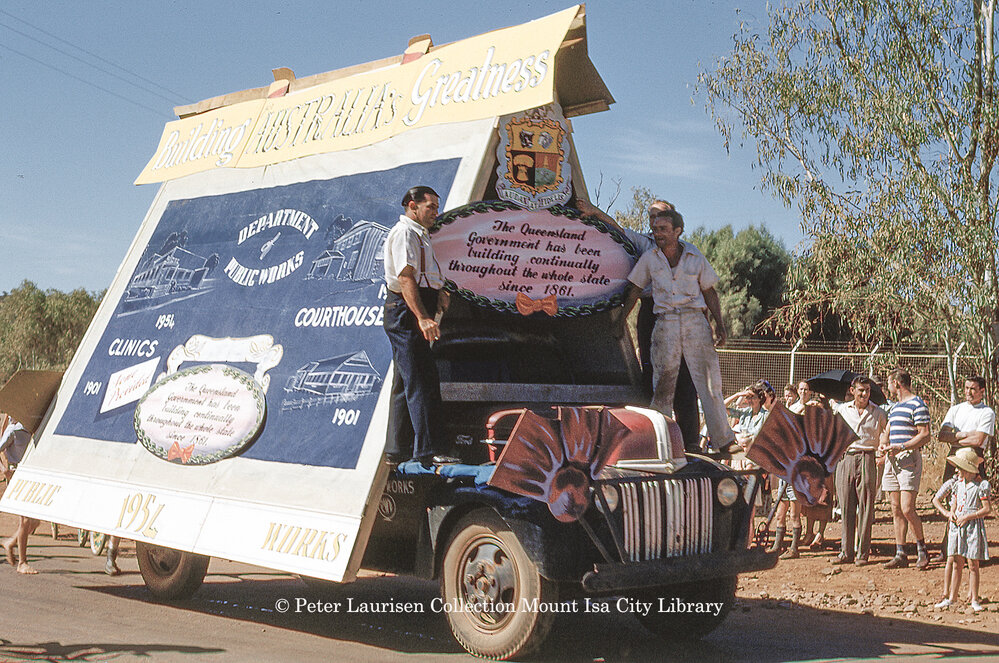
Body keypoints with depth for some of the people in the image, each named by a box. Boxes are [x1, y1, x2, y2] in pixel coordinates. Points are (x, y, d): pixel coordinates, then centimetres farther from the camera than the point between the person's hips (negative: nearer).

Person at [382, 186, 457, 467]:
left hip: (413, 315, 11)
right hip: (406, 314, -11)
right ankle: (428, 449, -16)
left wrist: (439, 292, 12)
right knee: (422, 381, -14)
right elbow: (406, 278, -21)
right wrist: (422, 317, -29)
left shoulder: (419, 235, 23)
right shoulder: (404, 233, -10)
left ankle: (398, 446, 20)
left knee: (407, 381, 13)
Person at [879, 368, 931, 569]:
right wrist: (883, 444, 4)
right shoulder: (894, 407, 20)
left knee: (907, 509, -13)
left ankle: (922, 549, 4)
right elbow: (887, 432, 26)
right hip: (891, 460, 8)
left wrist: (901, 447, -21)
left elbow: (925, 436, -12)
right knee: (896, 510, 6)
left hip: (909, 459, -8)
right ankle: (900, 554, 9)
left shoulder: (917, 405, -6)